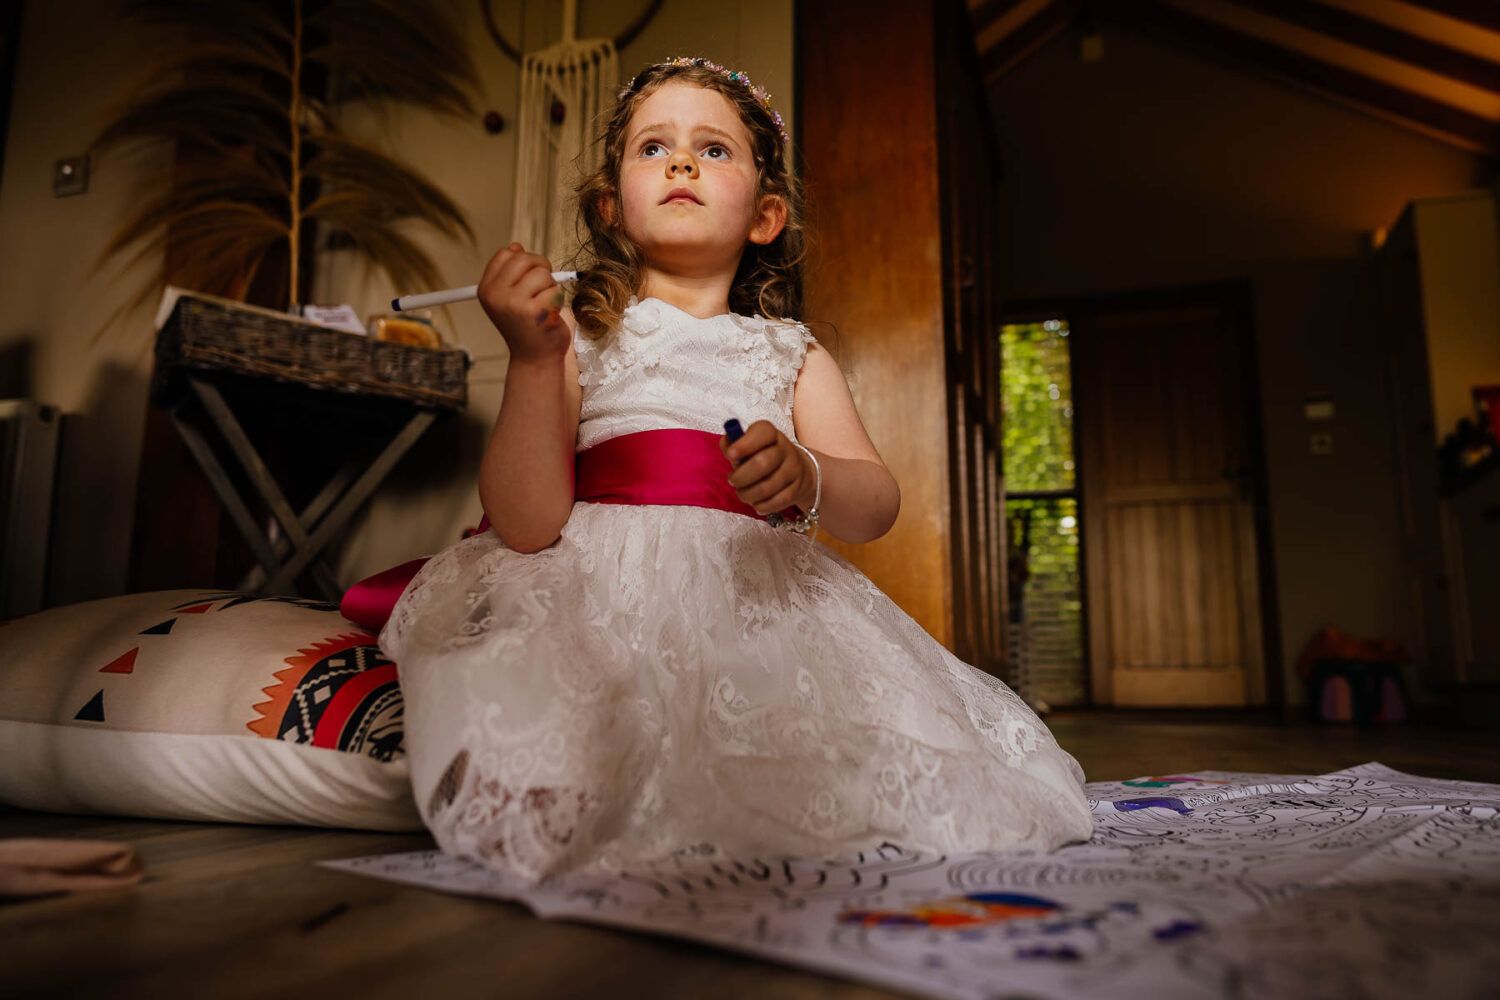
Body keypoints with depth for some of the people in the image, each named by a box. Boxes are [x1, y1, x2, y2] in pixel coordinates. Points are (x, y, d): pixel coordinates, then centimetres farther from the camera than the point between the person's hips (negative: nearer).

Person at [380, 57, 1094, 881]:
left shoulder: (793, 357, 15)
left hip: (758, 612, 2)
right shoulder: (579, 339, 7)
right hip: (606, 607, -1)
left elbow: (876, 507, 2)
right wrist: (531, 360, -15)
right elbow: (527, 526, -4)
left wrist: (804, 478, -21)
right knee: (526, 794, -27)